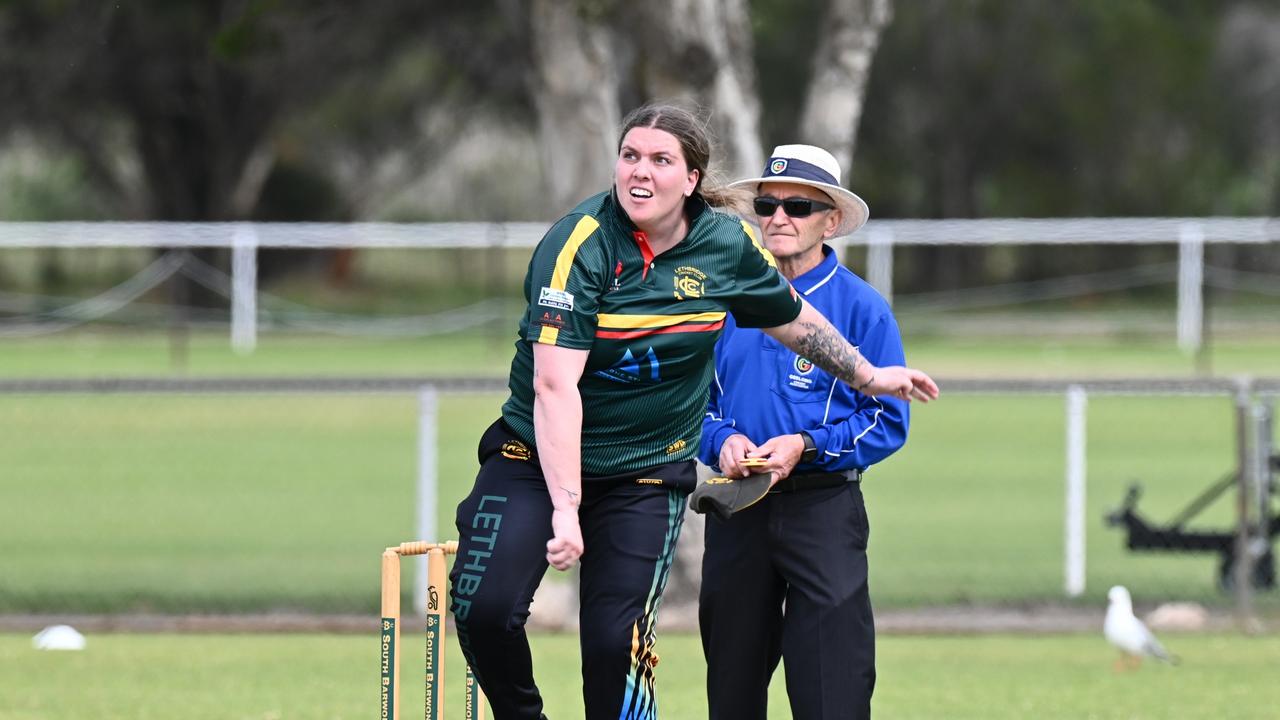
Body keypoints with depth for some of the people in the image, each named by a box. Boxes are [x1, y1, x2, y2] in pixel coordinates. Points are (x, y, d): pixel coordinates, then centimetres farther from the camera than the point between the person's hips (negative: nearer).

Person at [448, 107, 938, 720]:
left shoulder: (727, 245, -5)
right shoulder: (579, 244, -20)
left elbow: (792, 319, 17)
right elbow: (555, 384, -27)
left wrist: (870, 376, 26)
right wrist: (564, 508, -34)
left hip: (648, 472, 2)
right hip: (539, 456, -2)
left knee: (616, 639, -9)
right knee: (484, 607, -16)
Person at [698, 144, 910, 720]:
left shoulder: (860, 307, -3)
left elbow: (889, 422, -5)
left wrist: (805, 447, -17)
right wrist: (722, 441, -9)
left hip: (823, 511, -4)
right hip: (738, 514, 4)